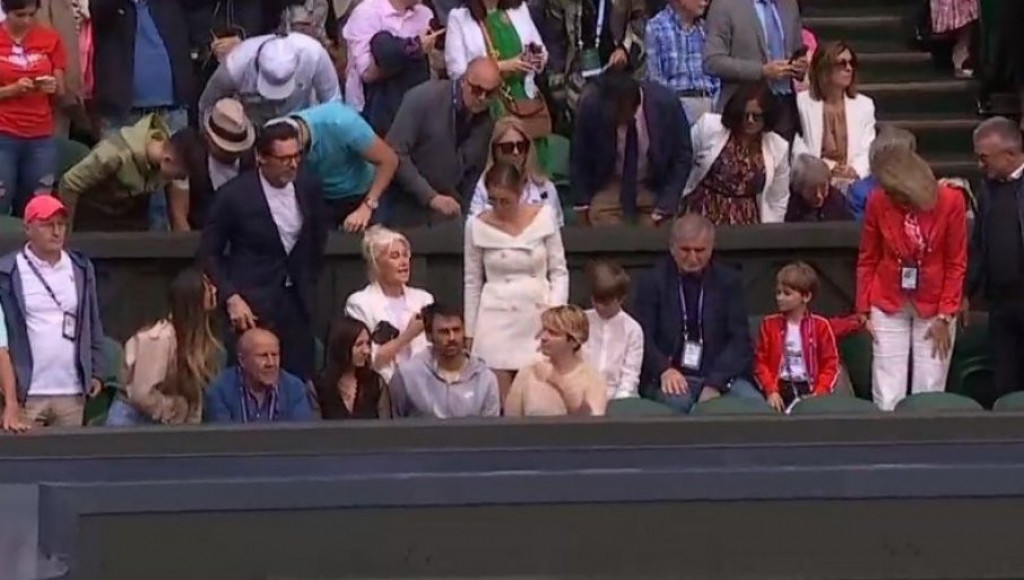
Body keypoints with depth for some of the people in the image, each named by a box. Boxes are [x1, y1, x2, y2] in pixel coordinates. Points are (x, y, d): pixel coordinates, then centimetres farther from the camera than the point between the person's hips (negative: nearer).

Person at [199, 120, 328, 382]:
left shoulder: (309, 188, 0)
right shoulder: (234, 195, -11)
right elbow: (209, 253, -4)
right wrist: (232, 298, -12)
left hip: (297, 302, 4)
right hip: (253, 304, -4)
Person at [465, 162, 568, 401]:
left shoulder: (544, 217, -2)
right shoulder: (477, 226, -1)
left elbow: (559, 271, 4)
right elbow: (472, 282, 7)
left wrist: (555, 307, -11)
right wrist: (469, 332, 8)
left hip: (537, 318, 0)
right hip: (497, 321, 0)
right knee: (501, 405, -4)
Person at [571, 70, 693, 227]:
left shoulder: (666, 103, -23)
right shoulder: (591, 104, -21)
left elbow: (682, 157, -11)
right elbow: (579, 157, -5)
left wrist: (665, 206, -16)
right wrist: (582, 204, -2)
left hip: (656, 187, 0)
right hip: (607, 188, 0)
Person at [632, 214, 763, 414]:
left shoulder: (728, 280, 10)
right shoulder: (652, 281, 7)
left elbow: (740, 340, 4)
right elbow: (643, 338, 1)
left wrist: (715, 383, -13)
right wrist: (664, 370, -21)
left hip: (720, 376, 2)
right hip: (672, 378, -1)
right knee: (677, 401, -35)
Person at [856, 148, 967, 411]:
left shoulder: (951, 202, -11)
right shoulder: (878, 202, -8)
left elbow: (956, 264, -4)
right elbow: (867, 261, 4)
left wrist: (944, 317, -7)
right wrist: (863, 311, 1)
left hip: (934, 308, -1)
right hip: (888, 306, 1)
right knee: (888, 399, -2)